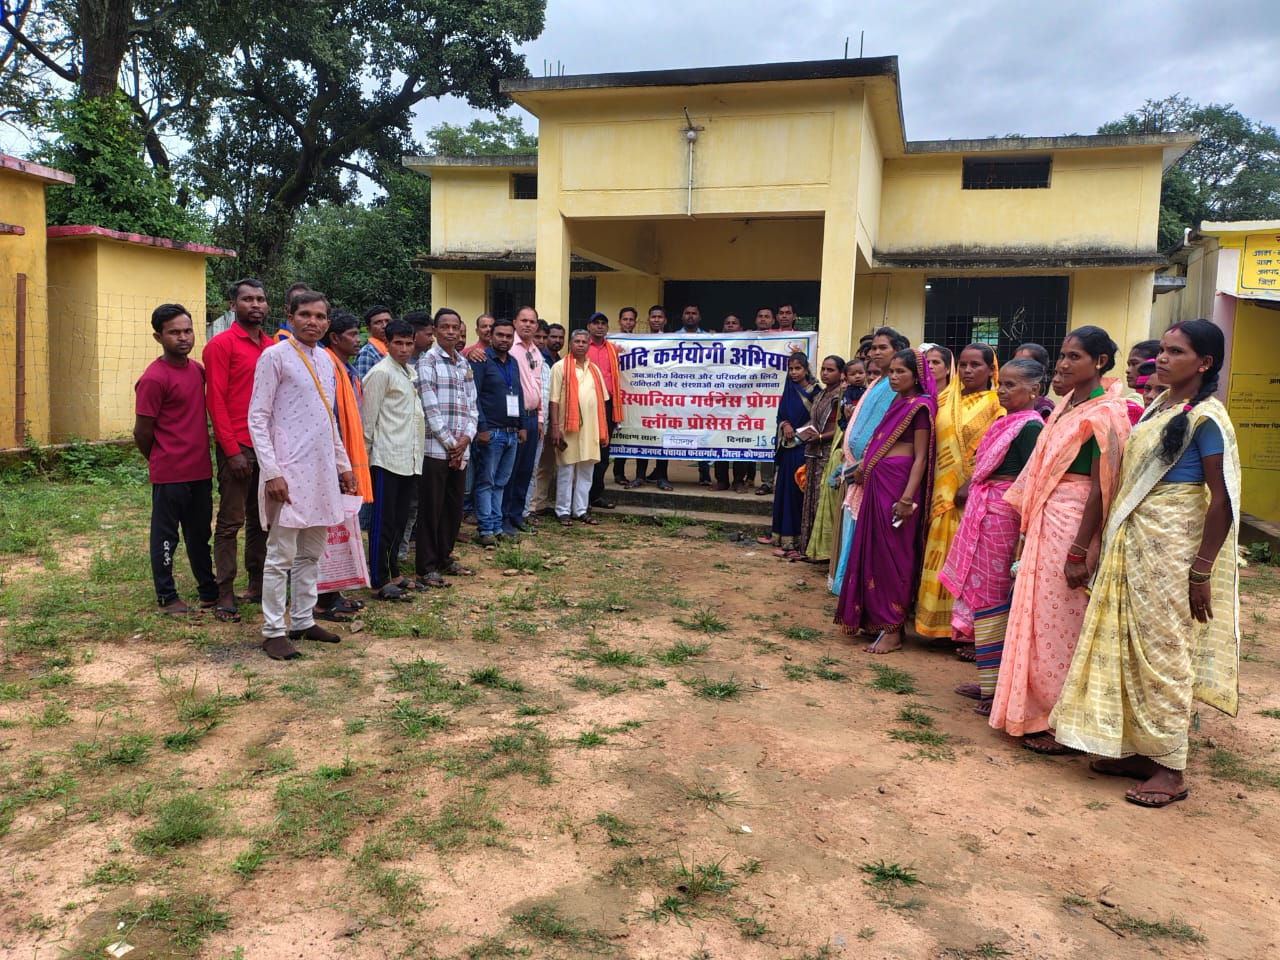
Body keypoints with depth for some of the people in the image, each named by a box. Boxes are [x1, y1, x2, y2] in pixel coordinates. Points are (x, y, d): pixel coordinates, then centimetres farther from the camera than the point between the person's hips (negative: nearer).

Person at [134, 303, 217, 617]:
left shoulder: (197, 368, 8)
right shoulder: (153, 379, -16)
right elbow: (142, 432, -11)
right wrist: (160, 461, 3)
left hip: (200, 470, 7)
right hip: (170, 474, -7)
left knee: (200, 533, 17)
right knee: (166, 536, 6)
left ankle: (209, 592, 29)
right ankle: (167, 599, 17)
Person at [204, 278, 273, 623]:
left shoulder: (271, 346, 13)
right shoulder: (221, 345, -5)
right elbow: (215, 400, -9)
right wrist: (232, 450, -14)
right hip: (237, 447, -6)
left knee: (261, 520, 12)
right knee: (230, 522, -1)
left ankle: (257, 585, 22)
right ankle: (225, 594, 5)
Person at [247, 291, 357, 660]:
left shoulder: (325, 360, 14)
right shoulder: (275, 356, -7)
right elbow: (257, 419, -10)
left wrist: (343, 464, 19)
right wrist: (272, 472, -17)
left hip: (322, 470, 7)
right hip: (289, 471, -7)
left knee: (312, 552, 13)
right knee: (281, 555, -3)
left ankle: (303, 621, 23)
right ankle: (273, 631, 6)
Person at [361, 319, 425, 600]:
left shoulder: (411, 372, 15)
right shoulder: (381, 372, -9)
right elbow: (369, 416, -10)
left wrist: (416, 453, 16)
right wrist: (365, 452, -9)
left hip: (410, 458, 8)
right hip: (387, 458, -8)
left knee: (400, 519, 14)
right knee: (383, 521, -3)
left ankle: (393, 572, 24)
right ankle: (379, 582, 3)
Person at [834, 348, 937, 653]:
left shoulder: (919, 407, -10)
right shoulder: (897, 403, 15)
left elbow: (920, 458, -15)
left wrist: (907, 497, -22)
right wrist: (864, 466, 17)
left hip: (898, 483, -9)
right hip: (877, 481, 9)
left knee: (891, 553, -3)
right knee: (873, 549, 13)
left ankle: (892, 630, 6)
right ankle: (875, 617, 25)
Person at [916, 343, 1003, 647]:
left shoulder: (996, 405, -3)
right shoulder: (947, 401, 13)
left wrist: (971, 486, -19)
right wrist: (939, 490, 5)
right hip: (945, 494, 5)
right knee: (944, 558, 8)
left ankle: (971, 633, 4)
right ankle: (943, 625, 18)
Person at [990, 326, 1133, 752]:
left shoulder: (1104, 413, -13)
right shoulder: (1066, 406, 12)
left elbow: (1101, 489, -17)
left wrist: (1080, 552, -20)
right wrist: (1030, 525, 12)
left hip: (1074, 524, -8)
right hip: (1045, 521, 8)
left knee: (1060, 621, 0)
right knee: (1039, 616, 14)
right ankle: (1039, 713, 27)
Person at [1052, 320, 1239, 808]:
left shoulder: (1206, 417, -12)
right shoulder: (1159, 406, 11)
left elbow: (1221, 501, -15)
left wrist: (1202, 571, -16)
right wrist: (1109, 540, 12)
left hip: (1172, 545, -8)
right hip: (1133, 538, 8)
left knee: (1164, 650, -1)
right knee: (1130, 643, 12)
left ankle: (1171, 769, 11)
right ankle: (1138, 749, 24)